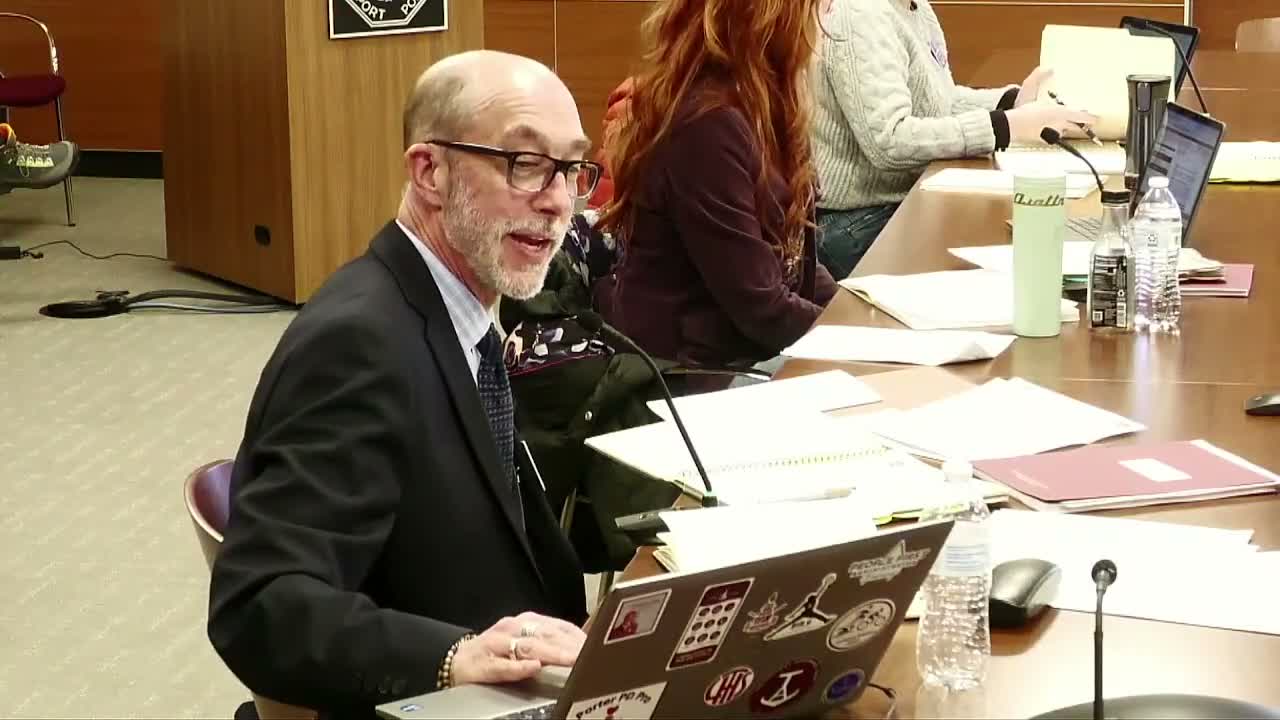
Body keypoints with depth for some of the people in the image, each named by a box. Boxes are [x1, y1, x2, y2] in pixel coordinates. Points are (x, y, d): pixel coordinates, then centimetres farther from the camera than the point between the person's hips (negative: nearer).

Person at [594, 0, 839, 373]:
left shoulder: (741, 104, 7)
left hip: (737, 355, 9)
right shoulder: (708, 126, -24)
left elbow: (788, 259, 12)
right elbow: (760, 309, -23)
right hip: (698, 371, -9)